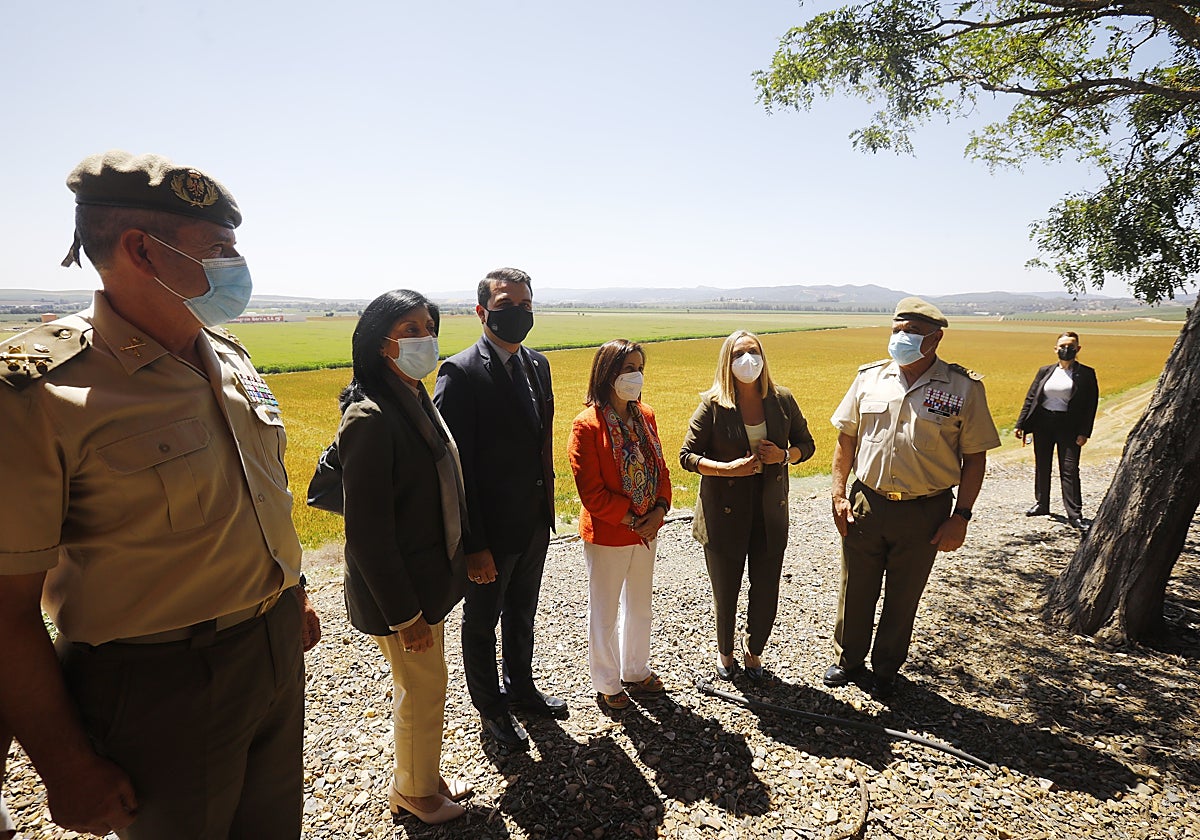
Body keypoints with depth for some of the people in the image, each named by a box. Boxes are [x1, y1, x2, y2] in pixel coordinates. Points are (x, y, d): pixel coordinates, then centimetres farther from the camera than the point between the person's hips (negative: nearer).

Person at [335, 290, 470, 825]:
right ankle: (414, 792, 36)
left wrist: (455, 564, 14)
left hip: (427, 575, 8)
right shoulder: (370, 417, -25)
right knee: (424, 687, 10)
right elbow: (368, 531, -24)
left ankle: (422, 776, 44)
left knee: (419, 684, 23)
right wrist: (405, 613, -19)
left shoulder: (417, 400, 4)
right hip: (397, 587, -8)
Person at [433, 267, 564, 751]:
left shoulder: (537, 365, 3)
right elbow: (455, 467, -22)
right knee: (482, 621, 16)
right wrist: (473, 545, -22)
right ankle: (491, 709, 38)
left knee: (522, 614, 25)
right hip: (492, 529, -7)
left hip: (534, 523, 7)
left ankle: (522, 689, 47)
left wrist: (547, 508, 11)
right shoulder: (461, 373, -20)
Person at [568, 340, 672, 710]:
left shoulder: (645, 416, 1)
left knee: (639, 605, 22)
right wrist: (630, 520, -18)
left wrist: (659, 510, -8)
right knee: (605, 612, 11)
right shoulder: (587, 425, -19)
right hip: (607, 535, -6)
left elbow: (660, 468, 6)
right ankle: (607, 683, 32)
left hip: (646, 530, 6)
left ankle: (635, 671, 43)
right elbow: (591, 491, -19)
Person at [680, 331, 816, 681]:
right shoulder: (713, 404, -10)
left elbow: (806, 444, 10)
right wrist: (728, 469, -21)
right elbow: (687, 456, -6)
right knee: (725, 593, 13)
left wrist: (784, 455, -12)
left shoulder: (782, 400, -2)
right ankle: (725, 651, 42)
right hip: (724, 515, -2)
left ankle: (753, 647, 40)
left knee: (766, 593, 9)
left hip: (770, 514, 2)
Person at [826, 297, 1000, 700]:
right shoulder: (870, 377, 1)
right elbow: (846, 439, 6)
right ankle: (848, 660, 37)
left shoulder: (964, 387, -5)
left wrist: (960, 516, -6)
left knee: (903, 598, 15)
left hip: (925, 513, -2)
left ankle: (886, 670, 36)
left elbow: (975, 457, -2)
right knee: (855, 591, 14)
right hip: (865, 505, 2)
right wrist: (839, 495, 1)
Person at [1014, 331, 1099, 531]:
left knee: (1069, 470, -6)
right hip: (1043, 423, 3)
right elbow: (1030, 398, 9)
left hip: (1068, 426, -3)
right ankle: (1042, 504, 26)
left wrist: (1084, 432, -11)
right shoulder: (1045, 371, 9)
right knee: (1041, 467, 12)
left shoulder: (1086, 373, 1)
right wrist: (1021, 424, 4)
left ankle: (1075, 514, -1)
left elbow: (1091, 405, -3)